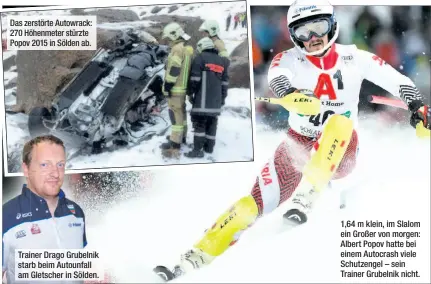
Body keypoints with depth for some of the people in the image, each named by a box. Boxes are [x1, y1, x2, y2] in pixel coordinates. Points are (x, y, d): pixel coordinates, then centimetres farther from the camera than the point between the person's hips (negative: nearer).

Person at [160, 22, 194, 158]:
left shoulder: (177, 49, -19)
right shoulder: (187, 49, 11)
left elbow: (174, 70, -23)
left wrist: (167, 87, -18)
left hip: (175, 89, -10)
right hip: (184, 87, 10)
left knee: (176, 115, -9)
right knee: (181, 113, 22)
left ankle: (175, 146, -9)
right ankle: (181, 137, 37)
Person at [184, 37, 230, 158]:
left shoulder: (200, 58, -3)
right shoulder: (222, 61, 17)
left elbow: (195, 78, -9)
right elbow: (225, 82, 18)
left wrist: (190, 93, -1)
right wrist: (223, 97, 23)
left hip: (203, 98, -6)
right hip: (216, 99, 6)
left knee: (199, 122, -6)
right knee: (212, 122, 12)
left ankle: (197, 149, -11)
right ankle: (209, 147, 17)